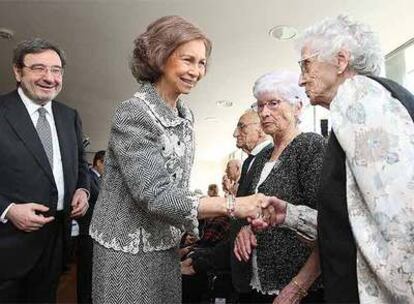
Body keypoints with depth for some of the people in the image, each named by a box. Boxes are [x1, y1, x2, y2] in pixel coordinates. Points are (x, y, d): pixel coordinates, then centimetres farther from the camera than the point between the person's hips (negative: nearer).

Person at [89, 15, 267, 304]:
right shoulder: (133, 113, -20)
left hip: (166, 245, 6)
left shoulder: (186, 115, 2)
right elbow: (155, 195, -26)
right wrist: (232, 204, -28)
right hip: (127, 247, -6)